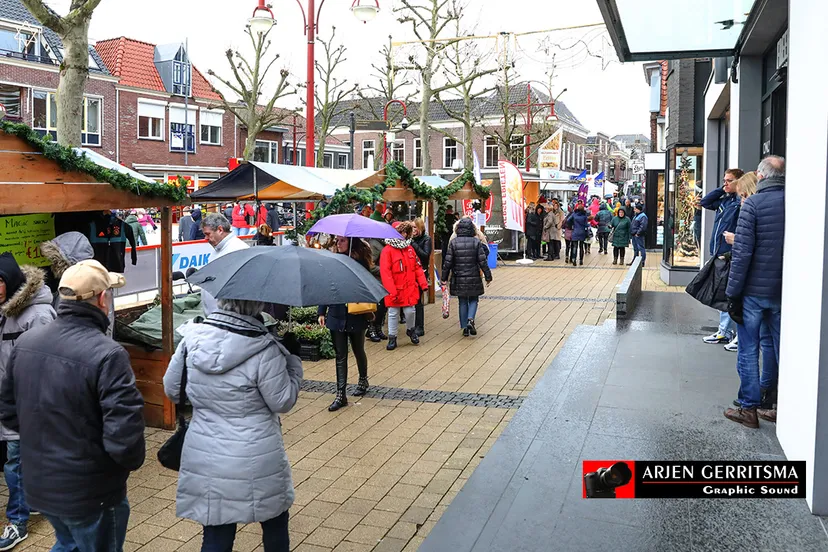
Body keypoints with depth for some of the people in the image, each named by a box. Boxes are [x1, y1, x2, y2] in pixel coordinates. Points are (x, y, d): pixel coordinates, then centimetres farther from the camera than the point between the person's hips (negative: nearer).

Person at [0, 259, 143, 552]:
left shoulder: (26, 342, -3)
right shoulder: (106, 354, -27)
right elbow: (124, 436, -28)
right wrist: (133, 460, -7)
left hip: (38, 482, 7)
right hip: (89, 492, -6)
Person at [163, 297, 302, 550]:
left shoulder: (192, 338, -7)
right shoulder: (264, 350, -21)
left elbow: (171, 389, 5)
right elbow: (283, 402, -10)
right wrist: (293, 363, 3)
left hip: (205, 460, 4)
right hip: (256, 463, -3)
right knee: (275, 524, 22)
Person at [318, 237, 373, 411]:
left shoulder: (360, 262, -7)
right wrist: (321, 311, 4)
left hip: (356, 316, -3)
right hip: (336, 315, 3)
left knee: (358, 351, 16)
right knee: (340, 356, 3)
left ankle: (363, 381, 39)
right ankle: (340, 395, 4)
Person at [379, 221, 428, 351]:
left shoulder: (409, 248, 9)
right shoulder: (387, 250, -10)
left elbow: (417, 267, 11)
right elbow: (385, 272, -15)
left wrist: (423, 283, 3)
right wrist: (391, 291, -20)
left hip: (410, 288, 4)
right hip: (395, 290, -4)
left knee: (410, 311, 5)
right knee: (393, 314, 6)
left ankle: (411, 330, 33)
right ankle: (392, 338, 18)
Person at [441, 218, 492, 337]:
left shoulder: (453, 242, -5)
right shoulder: (476, 242, -6)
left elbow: (448, 262, -5)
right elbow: (483, 261, -6)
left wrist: (444, 277, 5)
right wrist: (488, 276, 3)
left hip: (458, 279, 1)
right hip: (474, 278, -1)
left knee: (462, 302, 11)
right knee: (473, 300, 15)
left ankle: (465, 327, 12)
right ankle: (470, 320, -9)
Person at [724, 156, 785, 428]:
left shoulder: (753, 203, -12)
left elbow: (742, 251, -16)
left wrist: (732, 290, -10)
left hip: (754, 290, -4)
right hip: (784, 291, 5)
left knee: (748, 350, 5)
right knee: (781, 349, 14)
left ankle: (749, 408, 11)